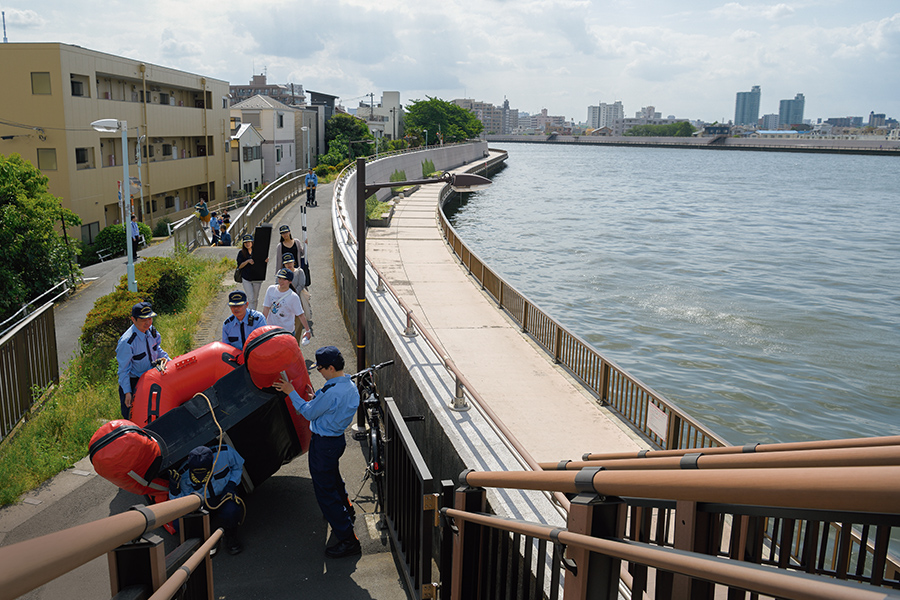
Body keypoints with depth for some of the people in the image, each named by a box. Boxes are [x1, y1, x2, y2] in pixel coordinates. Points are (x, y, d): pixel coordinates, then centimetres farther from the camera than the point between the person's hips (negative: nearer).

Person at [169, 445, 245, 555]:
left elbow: (238, 467, -3)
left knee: (231, 512, -34)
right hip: (200, 501, 1)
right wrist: (174, 489, -33)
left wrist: (231, 485, -16)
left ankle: (231, 539, -1)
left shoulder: (225, 453, -26)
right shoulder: (184, 474, -25)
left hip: (223, 495, -1)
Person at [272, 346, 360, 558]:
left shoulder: (331, 392, -30)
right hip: (338, 439, 10)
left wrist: (291, 392, -6)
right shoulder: (351, 387, -1)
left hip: (323, 444, -10)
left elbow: (309, 413, -15)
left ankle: (348, 539, 3)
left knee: (325, 489, 0)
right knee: (333, 478, 33)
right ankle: (345, 510, 57)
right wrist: (314, 397, 8)